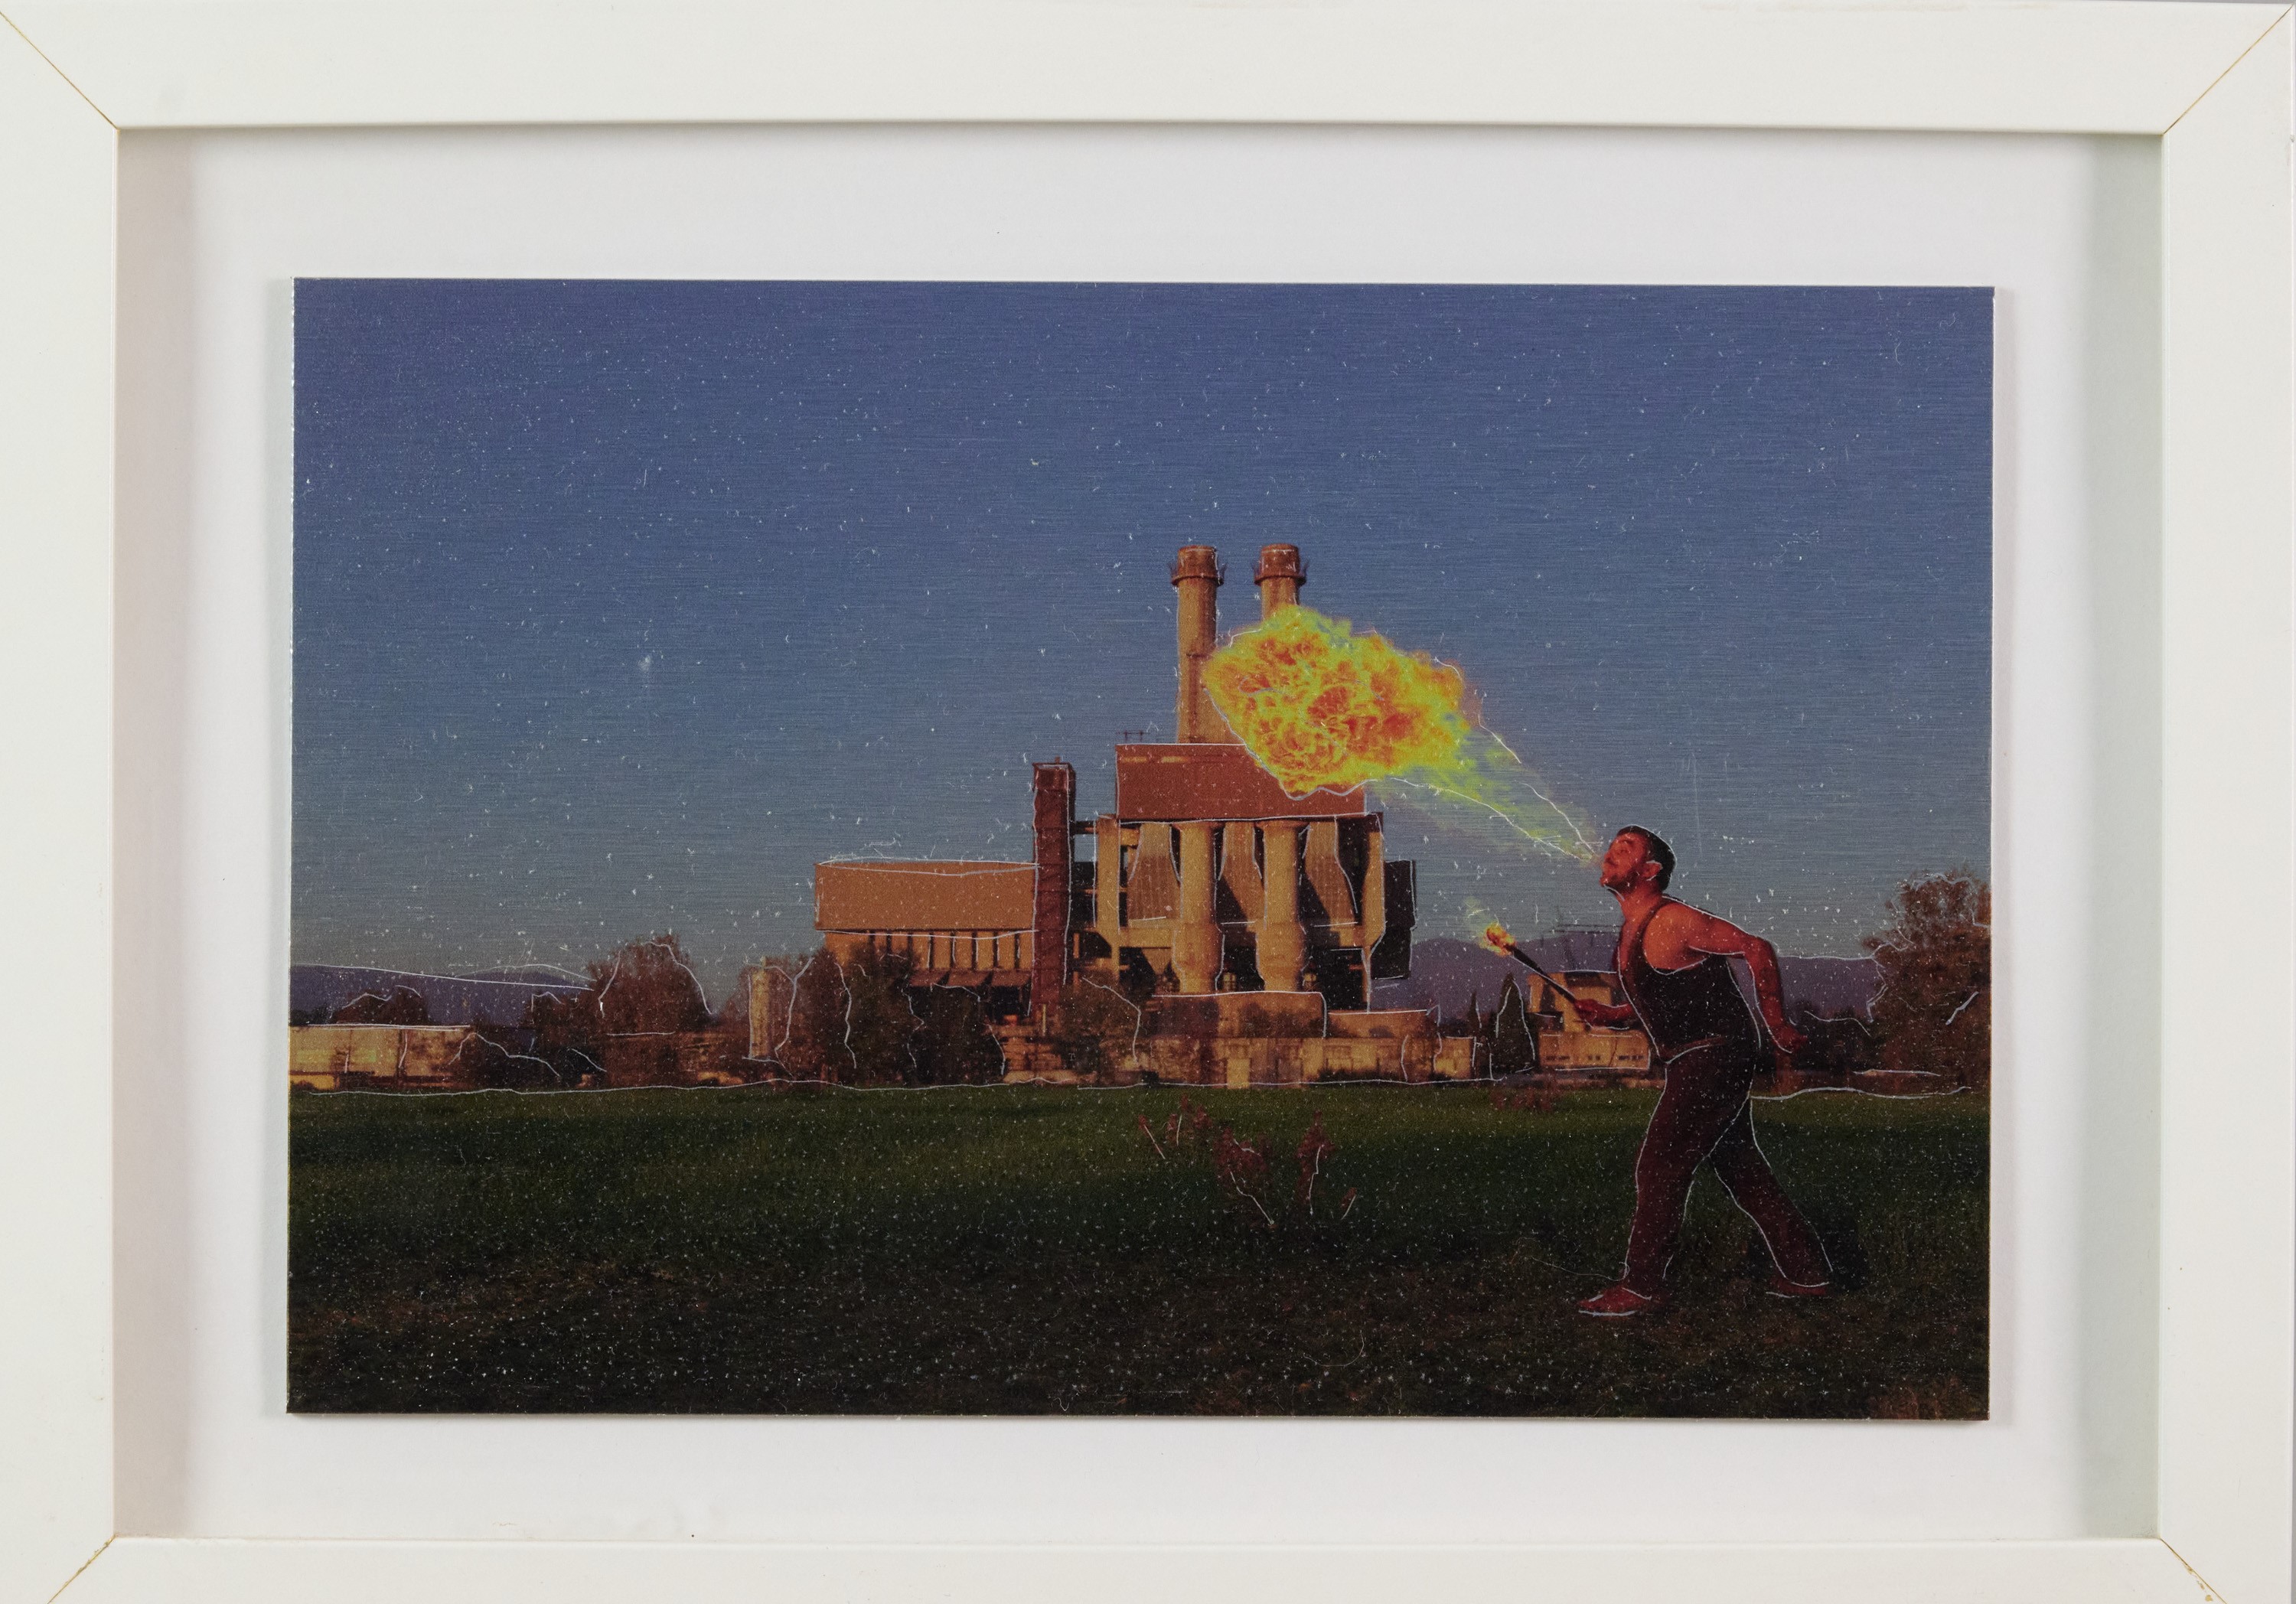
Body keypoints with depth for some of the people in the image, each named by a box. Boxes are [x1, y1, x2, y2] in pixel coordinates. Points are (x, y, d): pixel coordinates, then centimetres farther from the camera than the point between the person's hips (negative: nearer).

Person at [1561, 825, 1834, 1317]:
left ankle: (1641, 1287, -2)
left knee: (1659, 1166, -9)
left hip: (1715, 1058, -10)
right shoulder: (1631, 931, 12)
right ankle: (1807, 1272, 23)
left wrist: (1776, 1023, -14)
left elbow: (1757, 948, -16)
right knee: (1739, 1167, 14)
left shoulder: (1673, 922, -17)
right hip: (1703, 1061, 10)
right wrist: (1610, 1015, 8)